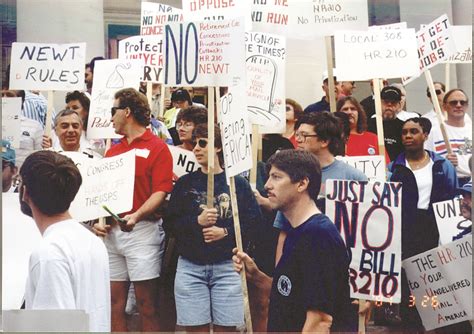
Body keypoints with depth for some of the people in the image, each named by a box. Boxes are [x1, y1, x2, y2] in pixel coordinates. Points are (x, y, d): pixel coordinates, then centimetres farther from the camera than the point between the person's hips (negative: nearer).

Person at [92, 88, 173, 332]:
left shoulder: (157, 148, -3)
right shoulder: (113, 151, 17)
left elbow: (160, 192, -12)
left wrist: (136, 215, -26)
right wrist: (98, 220, 0)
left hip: (142, 229, -6)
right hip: (112, 231, 6)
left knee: (146, 303, -2)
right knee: (115, 302, 8)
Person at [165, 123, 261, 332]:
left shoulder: (238, 184, 3)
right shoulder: (185, 183, 7)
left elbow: (254, 221, -2)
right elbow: (171, 221, 2)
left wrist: (225, 232, -13)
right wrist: (197, 221, -13)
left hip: (227, 266, -1)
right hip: (191, 266, 1)